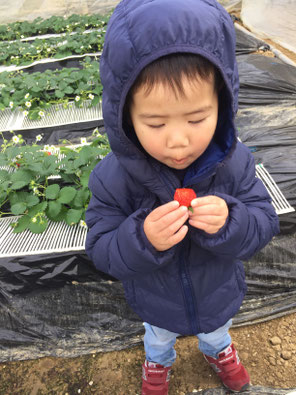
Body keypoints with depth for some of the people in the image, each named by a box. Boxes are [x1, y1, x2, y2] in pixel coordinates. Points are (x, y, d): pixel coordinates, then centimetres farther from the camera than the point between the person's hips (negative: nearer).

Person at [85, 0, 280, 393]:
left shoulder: (235, 163, -28)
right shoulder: (113, 178, -32)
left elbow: (264, 224, -19)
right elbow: (102, 252, -24)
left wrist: (229, 222, -42)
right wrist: (141, 239, -46)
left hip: (218, 295, 1)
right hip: (157, 302, 0)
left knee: (216, 331, 36)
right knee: (159, 337, 35)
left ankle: (217, 349, 74)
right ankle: (158, 362, 72)